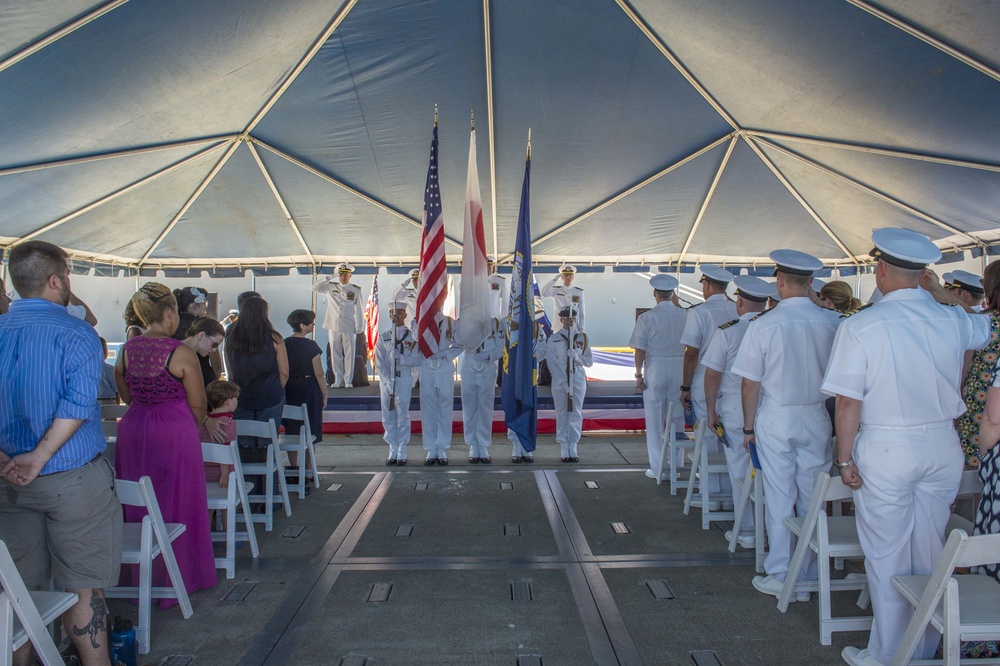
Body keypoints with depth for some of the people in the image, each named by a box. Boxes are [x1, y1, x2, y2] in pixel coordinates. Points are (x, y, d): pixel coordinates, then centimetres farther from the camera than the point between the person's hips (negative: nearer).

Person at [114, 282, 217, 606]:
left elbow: (127, 396, 12)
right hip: (175, 432, -5)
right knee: (177, 505, 8)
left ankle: (138, 576, 30)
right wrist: (194, 426, 8)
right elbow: (198, 406, -9)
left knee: (137, 505, 17)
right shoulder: (181, 353, -15)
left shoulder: (126, 350, 1)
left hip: (133, 430, 6)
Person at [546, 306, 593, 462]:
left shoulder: (582, 338, 8)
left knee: (576, 413, 1)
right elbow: (552, 363, -4)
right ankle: (564, 450, 4)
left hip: (578, 380, 1)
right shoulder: (553, 339, 3)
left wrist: (576, 356, -14)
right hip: (559, 381, -1)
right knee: (562, 414, 1)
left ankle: (573, 448, 6)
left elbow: (589, 361, 7)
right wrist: (563, 382, -14)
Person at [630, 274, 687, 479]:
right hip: (680, 369, 3)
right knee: (676, 420, 12)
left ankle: (656, 468, 11)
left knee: (654, 421, 6)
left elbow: (639, 349, -8)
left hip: (655, 369, -3)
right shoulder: (685, 315, 1)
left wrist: (638, 374, 0)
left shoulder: (646, 317, -7)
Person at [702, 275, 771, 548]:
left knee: (740, 470, 7)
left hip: (736, 409, -3)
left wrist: (711, 411, 0)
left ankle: (747, 531, 13)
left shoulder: (726, 332, -8)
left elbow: (712, 375, -8)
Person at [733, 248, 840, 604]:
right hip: (816, 417, 2)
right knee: (813, 498, 11)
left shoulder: (763, 324, -12)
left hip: (776, 417, -2)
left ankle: (780, 575, 16)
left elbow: (750, 383, -10)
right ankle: (809, 577, 20)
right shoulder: (831, 322, -6)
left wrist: (748, 426, 3)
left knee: (779, 498, 8)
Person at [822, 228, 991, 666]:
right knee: (930, 553, 16)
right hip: (943, 446, 5)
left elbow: (848, 401, -15)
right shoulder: (954, 321, -1)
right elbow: (986, 331, 25)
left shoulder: (861, 326, -15)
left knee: (886, 557, 8)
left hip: (886, 450, -5)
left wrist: (845, 457, -6)